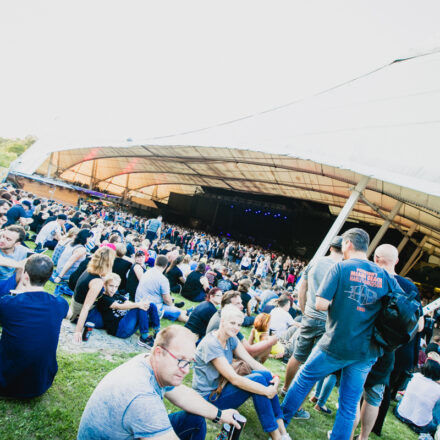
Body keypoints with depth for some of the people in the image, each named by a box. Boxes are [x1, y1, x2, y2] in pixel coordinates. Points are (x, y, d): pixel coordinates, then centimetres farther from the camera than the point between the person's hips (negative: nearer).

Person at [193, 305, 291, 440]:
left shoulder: (231, 339, 1)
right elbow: (234, 379, -28)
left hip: (222, 386, 8)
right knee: (257, 378, -24)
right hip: (209, 397, -8)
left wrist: (274, 377, -19)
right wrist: (267, 391, -28)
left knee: (266, 374, -12)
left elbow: (252, 362, -2)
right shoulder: (211, 344, -25)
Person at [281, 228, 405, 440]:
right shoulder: (385, 276, 2)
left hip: (336, 345, -3)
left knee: (303, 379, 18)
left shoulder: (341, 267, -10)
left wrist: (336, 304, 3)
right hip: (366, 352, 4)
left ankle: (280, 420, 32)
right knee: (349, 406, 15)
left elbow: (320, 304, -17)